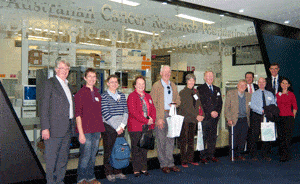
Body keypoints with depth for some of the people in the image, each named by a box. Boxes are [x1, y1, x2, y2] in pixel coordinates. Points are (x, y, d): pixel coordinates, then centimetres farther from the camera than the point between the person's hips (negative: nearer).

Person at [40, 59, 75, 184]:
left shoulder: (67, 85, 17)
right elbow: (44, 107, -11)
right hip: (55, 128, -7)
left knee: (63, 157, 14)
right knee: (51, 157, 2)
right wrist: (45, 128, -17)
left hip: (68, 128, 7)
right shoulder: (49, 83, -6)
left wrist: (72, 125, 14)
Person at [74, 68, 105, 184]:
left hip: (96, 130, 6)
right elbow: (78, 115, -10)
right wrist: (81, 133, -15)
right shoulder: (80, 93, -6)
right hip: (86, 131, -6)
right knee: (85, 156, -1)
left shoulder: (97, 93, 13)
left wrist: (100, 130, 15)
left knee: (93, 156, 13)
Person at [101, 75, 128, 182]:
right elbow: (105, 114, -11)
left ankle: (118, 171, 21)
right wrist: (116, 127, -12)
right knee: (109, 151, 1)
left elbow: (126, 111, 7)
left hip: (121, 128, 5)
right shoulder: (104, 96, -4)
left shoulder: (122, 96, 12)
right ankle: (109, 173, 15)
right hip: (109, 127, -4)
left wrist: (122, 125, -7)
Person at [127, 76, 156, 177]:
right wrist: (146, 121, -16)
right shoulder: (132, 96, -5)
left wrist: (152, 119, -7)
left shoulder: (148, 96, 16)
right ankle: (136, 170, 12)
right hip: (135, 127, -5)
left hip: (148, 127, 6)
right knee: (136, 149, 1)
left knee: (145, 149, 10)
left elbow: (153, 109, 13)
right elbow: (133, 112, -15)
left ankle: (144, 168, 21)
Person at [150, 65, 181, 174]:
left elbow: (178, 100, 22)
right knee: (161, 140, 0)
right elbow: (153, 103, -7)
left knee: (170, 140, 8)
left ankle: (170, 164, 17)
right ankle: (163, 165, 10)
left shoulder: (173, 86, 15)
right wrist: (158, 118, -14)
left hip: (171, 115, 5)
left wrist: (175, 104, -2)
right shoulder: (156, 86, -2)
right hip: (160, 115, -5)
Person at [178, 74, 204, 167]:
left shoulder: (196, 91, 14)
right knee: (183, 140, -3)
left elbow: (199, 105, 15)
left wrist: (201, 115, -2)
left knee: (191, 140, 11)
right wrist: (196, 116, -15)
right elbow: (185, 107, -12)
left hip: (194, 119, 6)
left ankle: (190, 159, 19)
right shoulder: (183, 92, -5)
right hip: (185, 119, -6)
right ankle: (183, 161, 4)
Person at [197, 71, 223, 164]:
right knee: (204, 137, -3)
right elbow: (201, 103, -9)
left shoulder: (217, 89, 18)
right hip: (205, 117, -5)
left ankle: (211, 155, 19)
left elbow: (220, 103, 14)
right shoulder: (200, 89, 0)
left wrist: (217, 112, -2)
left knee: (213, 137, 9)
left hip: (215, 117, 5)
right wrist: (210, 112, -13)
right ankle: (203, 156, 5)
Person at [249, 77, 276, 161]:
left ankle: (266, 155, 15)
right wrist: (262, 110, -20)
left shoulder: (270, 94, 15)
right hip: (257, 116, -2)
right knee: (254, 135, -3)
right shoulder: (254, 94, 5)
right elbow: (252, 105, -8)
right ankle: (254, 155, 6)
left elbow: (274, 104, 8)